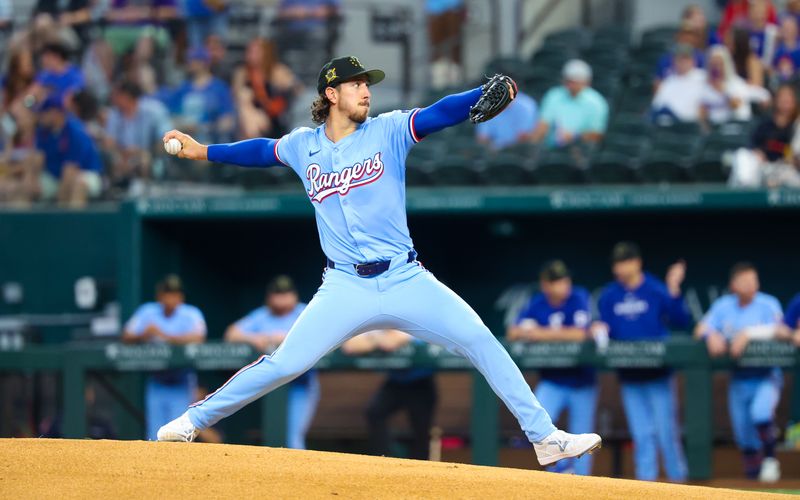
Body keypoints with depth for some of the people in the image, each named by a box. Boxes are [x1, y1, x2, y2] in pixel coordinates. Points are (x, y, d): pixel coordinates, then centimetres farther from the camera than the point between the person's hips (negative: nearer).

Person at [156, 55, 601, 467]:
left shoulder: (388, 131, 1)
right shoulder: (303, 145, 7)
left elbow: (440, 114, -14)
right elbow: (262, 150, 28)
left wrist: (487, 93, -31)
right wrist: (202, 152, 29)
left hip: (406, 281, 0)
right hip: (346, 289, 0)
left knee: (481, 341, -13)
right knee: (285, 364, -7)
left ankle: (544, 436, -7)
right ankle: (193, 421, 10)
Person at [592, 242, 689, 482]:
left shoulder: (656, 290, -3)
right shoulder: (608, 296, 9)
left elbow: (680, 320, -9)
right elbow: (606, 329, 14)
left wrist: (673, 292, -20)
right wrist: (599, 330, -8)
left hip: (658, 372, -4)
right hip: (629, 376, 4)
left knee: (665, 428, -4)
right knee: (641, 433, 5)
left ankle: (677, 477, 4)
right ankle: (646, 479, 8)